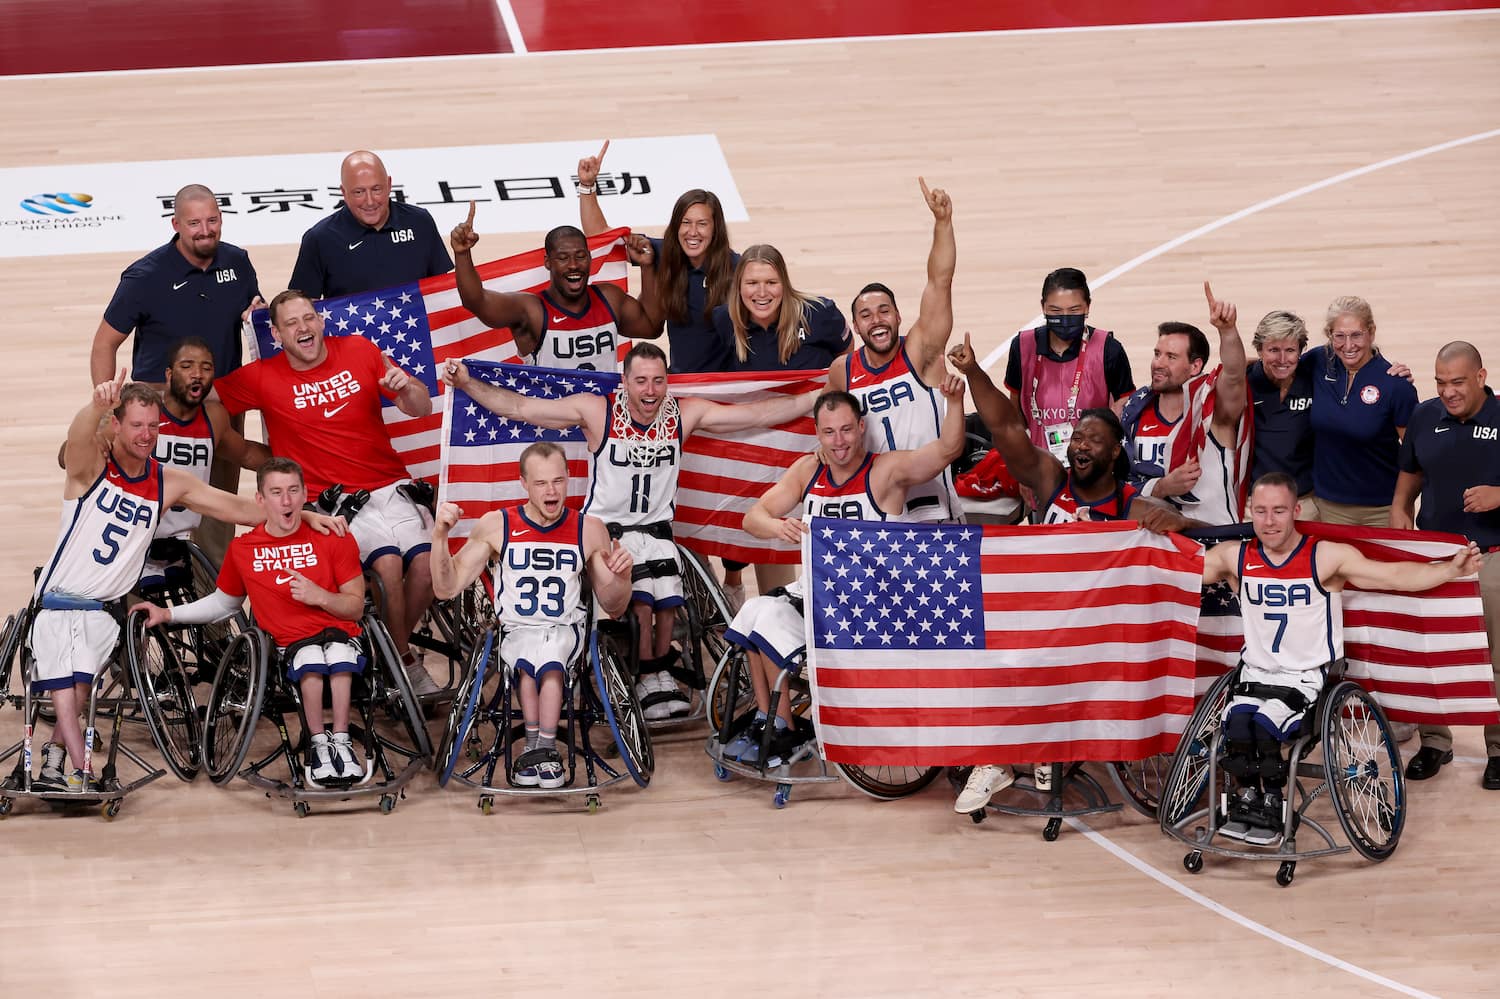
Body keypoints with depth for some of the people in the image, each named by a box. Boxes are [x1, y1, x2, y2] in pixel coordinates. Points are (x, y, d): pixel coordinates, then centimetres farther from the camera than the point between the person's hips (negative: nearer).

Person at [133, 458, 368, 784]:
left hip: (340, 634, 0)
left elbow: (356, 607, 4)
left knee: (339, 650, -37)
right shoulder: (243, 549, 7)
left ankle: (341, 741, -26)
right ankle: (318, 743, -21)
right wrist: (167, 614, 19)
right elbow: (224, 602, 26)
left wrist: (320, 596, -15)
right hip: (290, 644, 0)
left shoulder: (333, 538, 2)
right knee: (310, 657, -36)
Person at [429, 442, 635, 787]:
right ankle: (545, 751, -26)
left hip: (568, 629, 0)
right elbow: (446, 589, 0)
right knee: (542, 664, -35)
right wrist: (440, 536, -14)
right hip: (516, 631, 0)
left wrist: (622, 576, -13)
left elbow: (613, 609, 9)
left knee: (548, 654, -35)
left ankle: (537, 747, -26)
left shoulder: (589, 530, 3)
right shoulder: (496, 526, 0)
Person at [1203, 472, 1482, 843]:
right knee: (1237, 722, -26)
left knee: (1265, 725, -28)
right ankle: (1246, 800, -3)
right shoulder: (1236, 558, 2)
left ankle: (1273, 807, -6)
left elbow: (1394, 575, -12)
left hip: (1307, 679, -3)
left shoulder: (1326, 558, -8)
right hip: (1256, 674, 3)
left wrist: (1451, 568, -24)